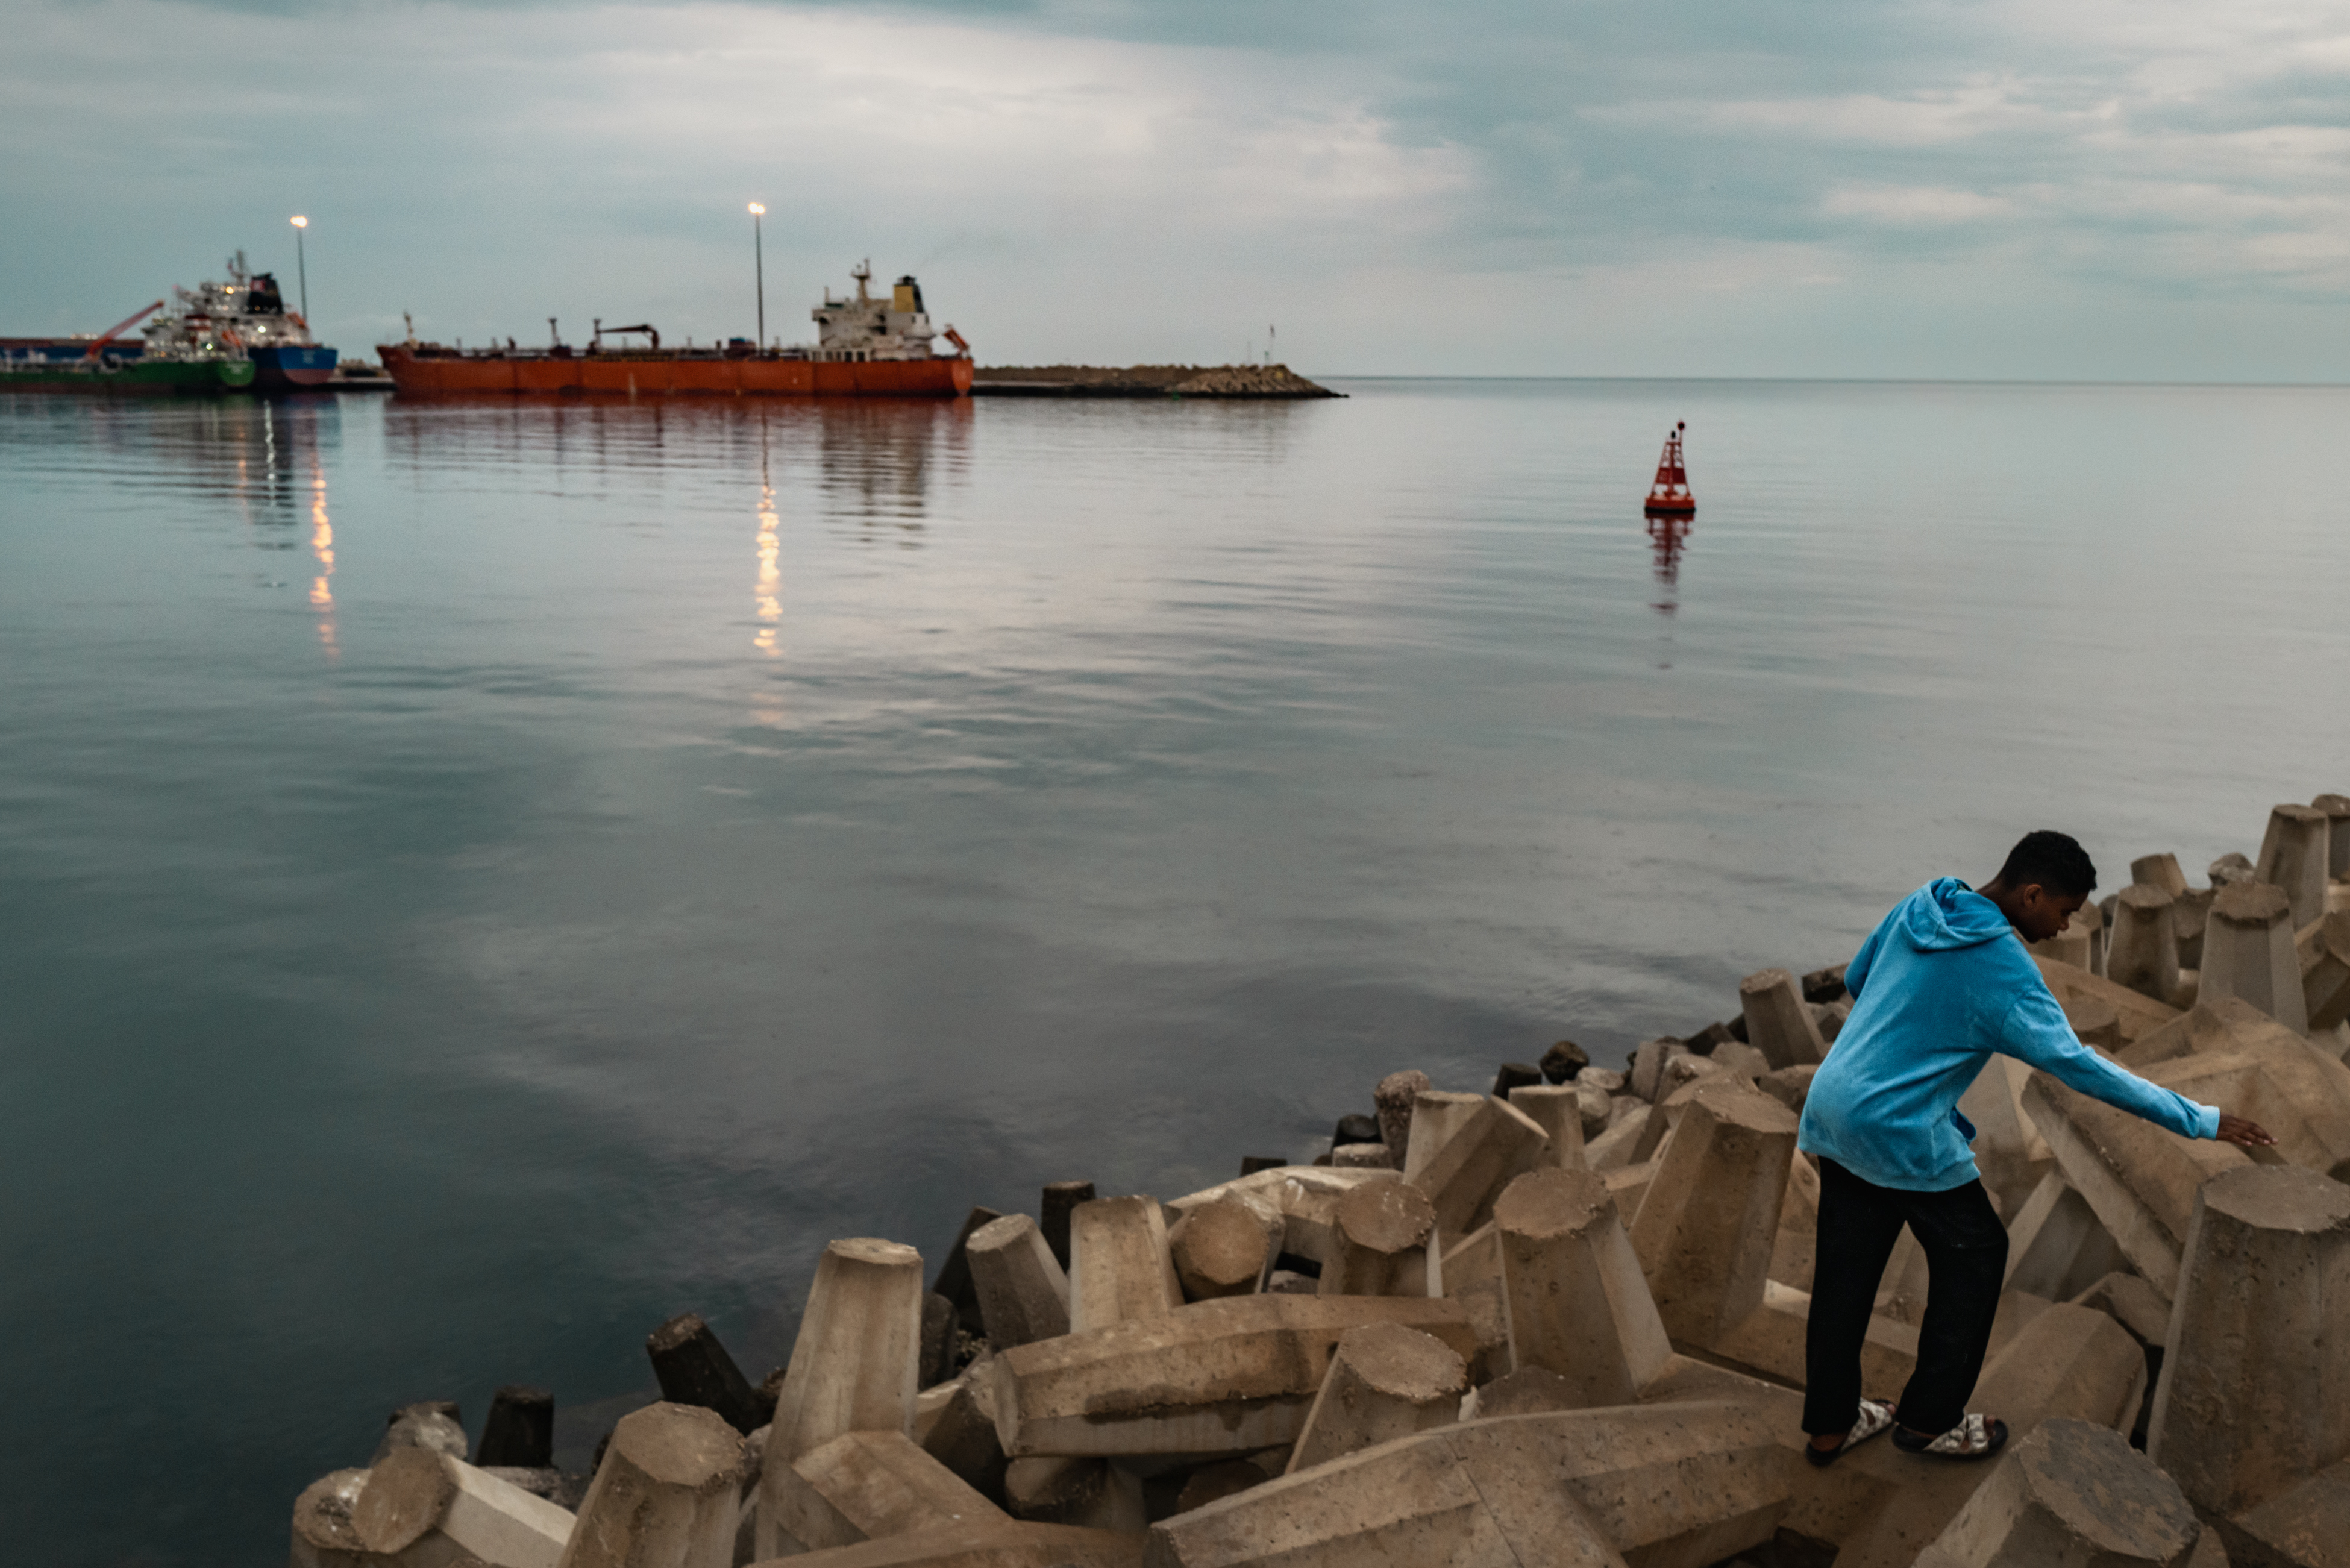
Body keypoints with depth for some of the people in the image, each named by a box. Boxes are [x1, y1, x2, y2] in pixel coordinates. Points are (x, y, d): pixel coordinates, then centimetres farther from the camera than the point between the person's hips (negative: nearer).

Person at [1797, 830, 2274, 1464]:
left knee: (1847, 1271, 16)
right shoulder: (2003, 969, -18)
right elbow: (2077, 1065, -18)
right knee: (1975, 1257, 13)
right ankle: (1929, 1420, 24)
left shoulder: (1917, 907, 3)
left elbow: (1856, 981, 17)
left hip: (1831, 1111, 7)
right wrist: (2198, 1120, -13)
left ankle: (1830, 1423, 27)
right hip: (1903, 1137, -7)